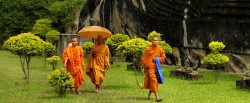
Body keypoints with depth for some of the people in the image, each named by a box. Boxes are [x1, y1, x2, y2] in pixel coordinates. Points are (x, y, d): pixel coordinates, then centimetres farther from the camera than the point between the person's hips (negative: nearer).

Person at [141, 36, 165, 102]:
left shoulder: (160, 49, 4)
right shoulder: (148, 49, -3)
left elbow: (163, 57, 13)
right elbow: (143, 57, 3)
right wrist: (144, 66, 0)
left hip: (156, 67, 4)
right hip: (150, 67, -4)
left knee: (152, 81, 12)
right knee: (153, 80, -15)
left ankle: (149, 94, 35)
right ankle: (157, 97, -20)